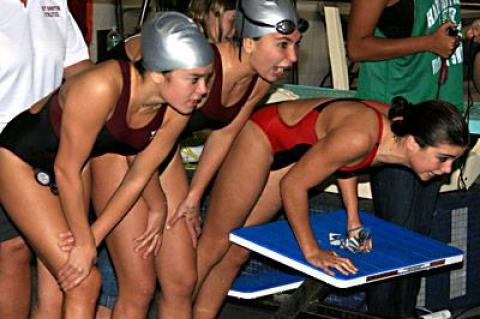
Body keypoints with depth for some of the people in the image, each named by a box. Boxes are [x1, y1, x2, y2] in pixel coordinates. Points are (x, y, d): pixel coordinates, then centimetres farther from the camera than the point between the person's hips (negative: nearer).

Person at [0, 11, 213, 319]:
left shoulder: (176, 111, -18)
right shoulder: (102, 87, -37)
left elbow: (140, 174, -5)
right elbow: (66, 170, -27)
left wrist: (93, 236, -6)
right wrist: (85, 243, -16)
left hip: (77, 161, 6)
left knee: (69, 280, 12)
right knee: (85, 282, -9)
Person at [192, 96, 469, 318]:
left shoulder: (397, 126, -15)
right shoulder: (358, 136, -39)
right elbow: (293, 185, -28)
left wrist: (353, 221, 1)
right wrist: (311, 251, -22)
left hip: (289, 151, 8)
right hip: (261, 136, -7)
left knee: (237, 252, 15)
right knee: (214, 246, 0)